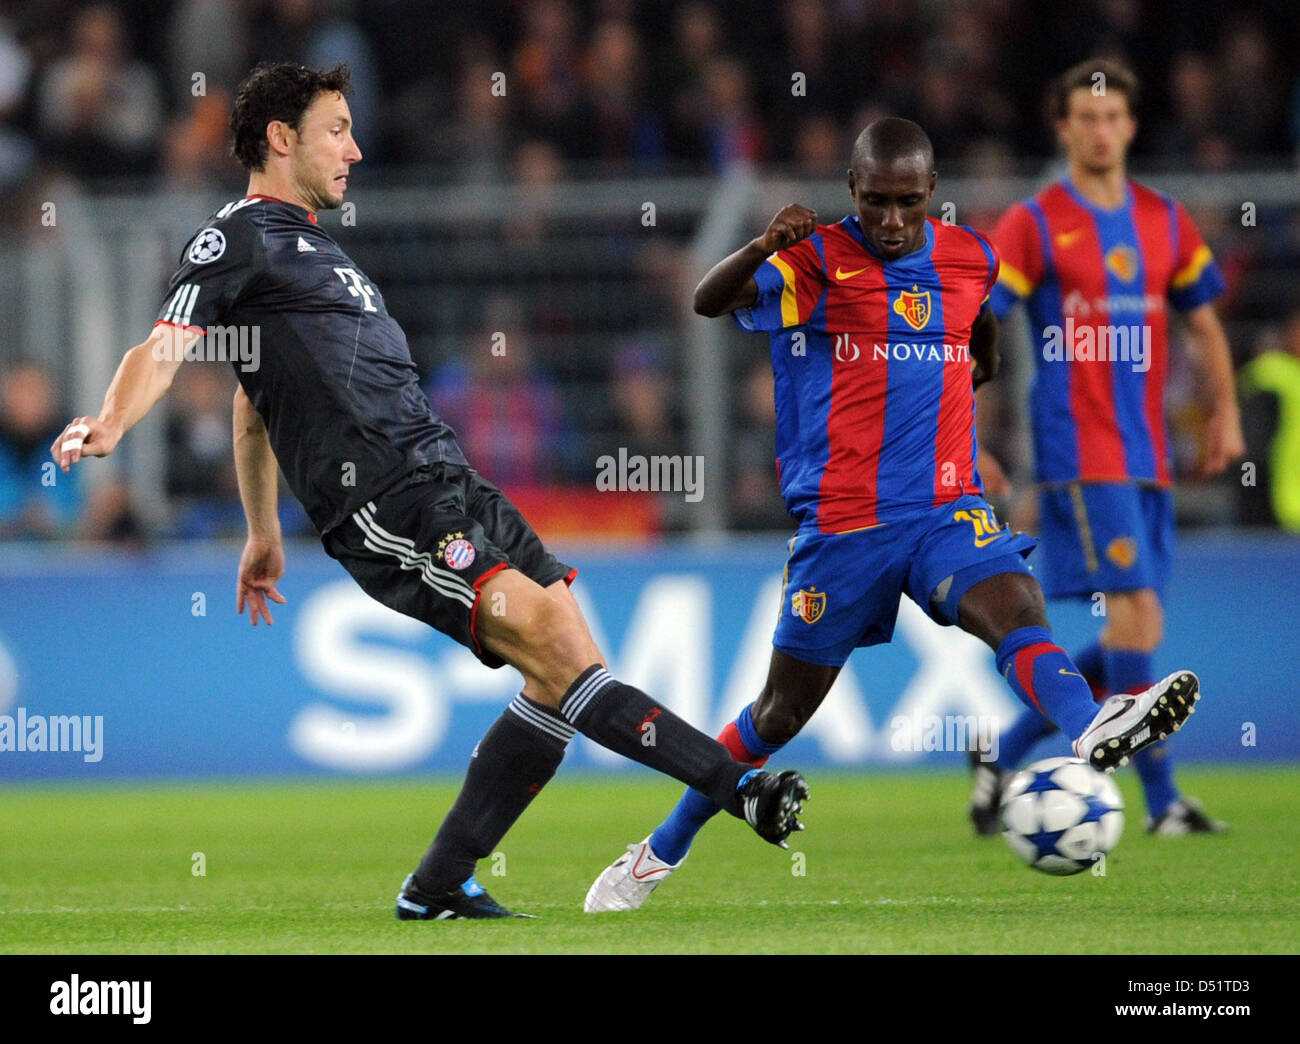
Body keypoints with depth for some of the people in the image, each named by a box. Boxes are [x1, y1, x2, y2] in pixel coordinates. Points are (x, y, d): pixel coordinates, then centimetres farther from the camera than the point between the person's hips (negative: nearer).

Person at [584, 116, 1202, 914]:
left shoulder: (971, 259, 7)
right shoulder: (821, 260, -6)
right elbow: (709, 303, -25)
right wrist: (763, 248, -41)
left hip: (947, 509, 2)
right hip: (841, 520, -2)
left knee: (1017, 606, -28)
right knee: (784, 710, 7)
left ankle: (1093, 730, -56)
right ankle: (663, 850, 26)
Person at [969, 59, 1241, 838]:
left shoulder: (1166, 222, 13)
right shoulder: (1035, 225, -3)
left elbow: (1203, 319, 24)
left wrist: (1226, 412, 13)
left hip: (1149, 457, 6)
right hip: (1079, 456, -6)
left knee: (1131, 640, 5)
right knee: (1136, 613, -16)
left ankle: (1004, 757, 19)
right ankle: (1162, 798, -11)